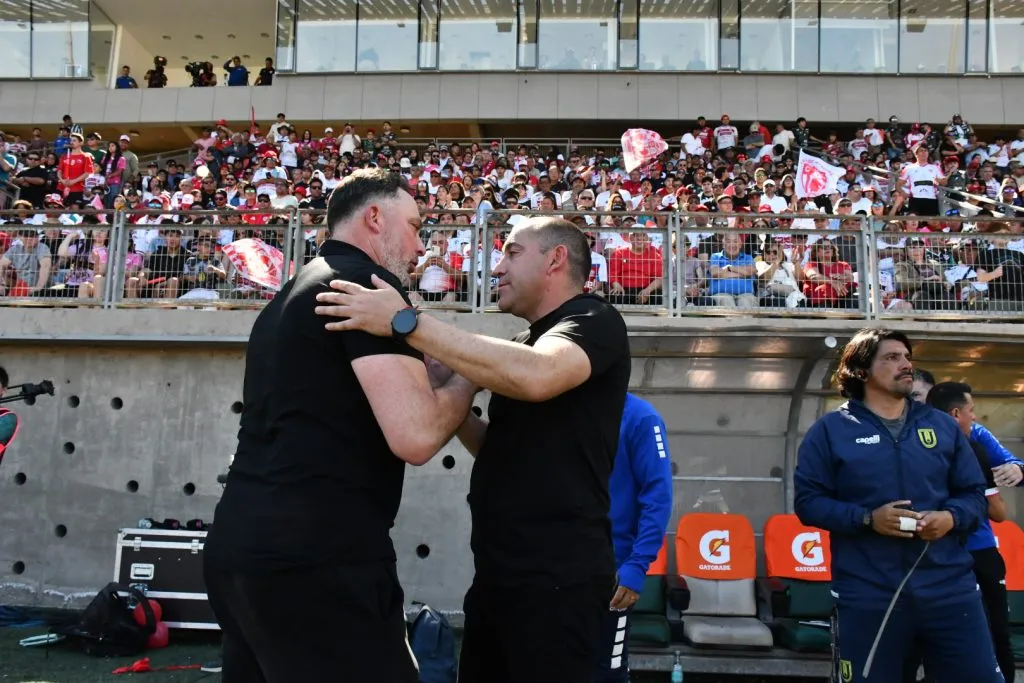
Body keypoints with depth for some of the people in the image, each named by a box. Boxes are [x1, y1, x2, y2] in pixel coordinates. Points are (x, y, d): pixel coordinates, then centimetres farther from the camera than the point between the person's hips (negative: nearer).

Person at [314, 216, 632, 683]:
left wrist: (407, 322, -29)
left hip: (557, 574, -9)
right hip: (500, 571, 9)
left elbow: (534, 376, -32)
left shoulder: (594, 321, -10)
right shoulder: (525, 343, 19)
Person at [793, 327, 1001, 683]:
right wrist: (867, 519, -16)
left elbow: (974, 493, 13)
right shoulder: (830, 430, 0)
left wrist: (952, 517, -9)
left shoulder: (941, 425, 11)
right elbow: (808, 501, -3)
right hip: (867, 594, -3)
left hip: (949, 585, 3)